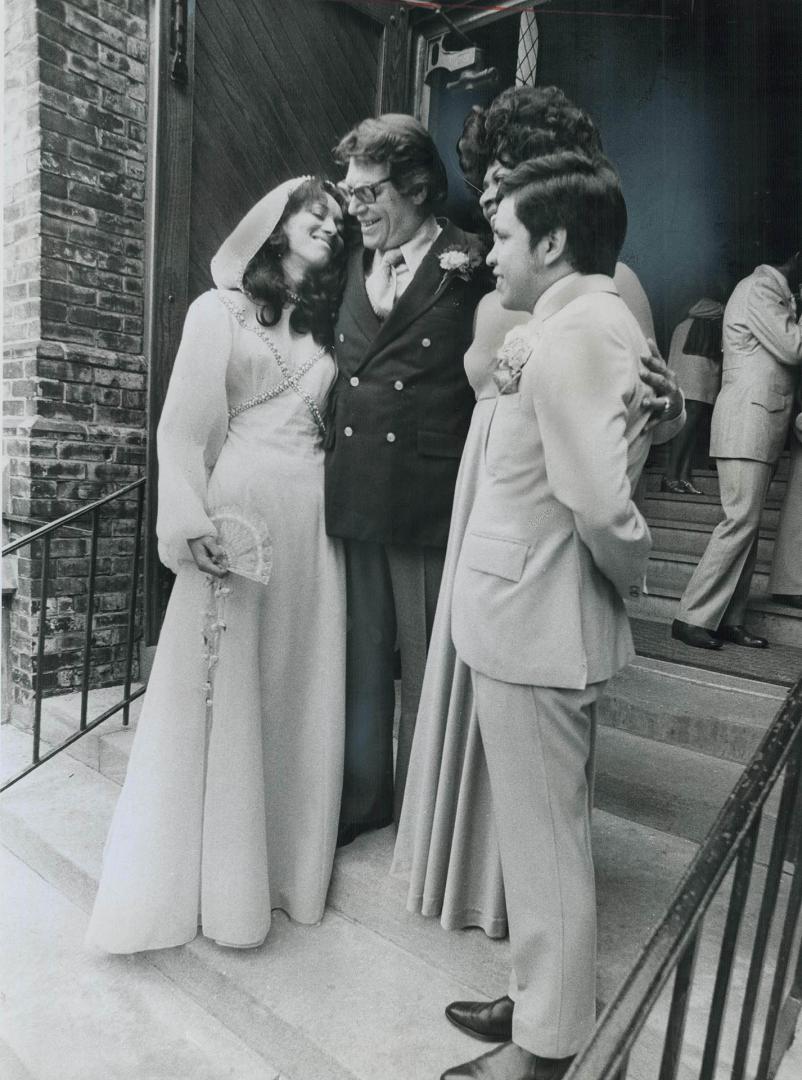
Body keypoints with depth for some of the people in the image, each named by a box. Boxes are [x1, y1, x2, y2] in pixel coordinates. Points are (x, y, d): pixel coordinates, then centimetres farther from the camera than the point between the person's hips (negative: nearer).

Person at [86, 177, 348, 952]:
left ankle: (284, 861, 23)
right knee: (217, 692, -1)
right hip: (238, 511, -4)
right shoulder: (219, 309, 5)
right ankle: (205, 878, 14)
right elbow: (183, 428, -3)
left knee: (300, 692, 7)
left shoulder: (326, 326, 19)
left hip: (312, 521, 5)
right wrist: (192, 523, -14)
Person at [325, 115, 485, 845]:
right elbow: (346, 368, 14)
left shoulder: (472, 270, -5)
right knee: (362, 659, 17)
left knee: (426, 669, 8)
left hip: (429, 503, -5)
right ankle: (362, 795, 37)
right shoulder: (358, 264, 14)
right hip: (355, 496, 6)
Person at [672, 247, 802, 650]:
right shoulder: (758, 288, -6)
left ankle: (730, 620, 8)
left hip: (762, 427, 10)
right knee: (740, 522, -13)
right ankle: (691, 617, -9)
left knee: (747, 525, 5)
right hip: (746, 423, -10)